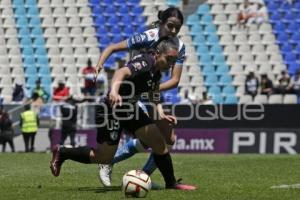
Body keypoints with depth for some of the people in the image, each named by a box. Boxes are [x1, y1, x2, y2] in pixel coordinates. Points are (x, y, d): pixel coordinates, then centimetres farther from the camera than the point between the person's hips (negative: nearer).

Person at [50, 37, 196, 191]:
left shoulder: (157, 70, 3)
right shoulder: (145, 62, -25)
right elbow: (122, 72, -45)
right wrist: (114, 91, -64)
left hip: (130, 109, 9)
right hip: (112, 108, -9)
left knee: (159, 143, 0)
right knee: (104, 158, 0)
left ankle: (171, 183, 13)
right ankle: (61, 153, 19)